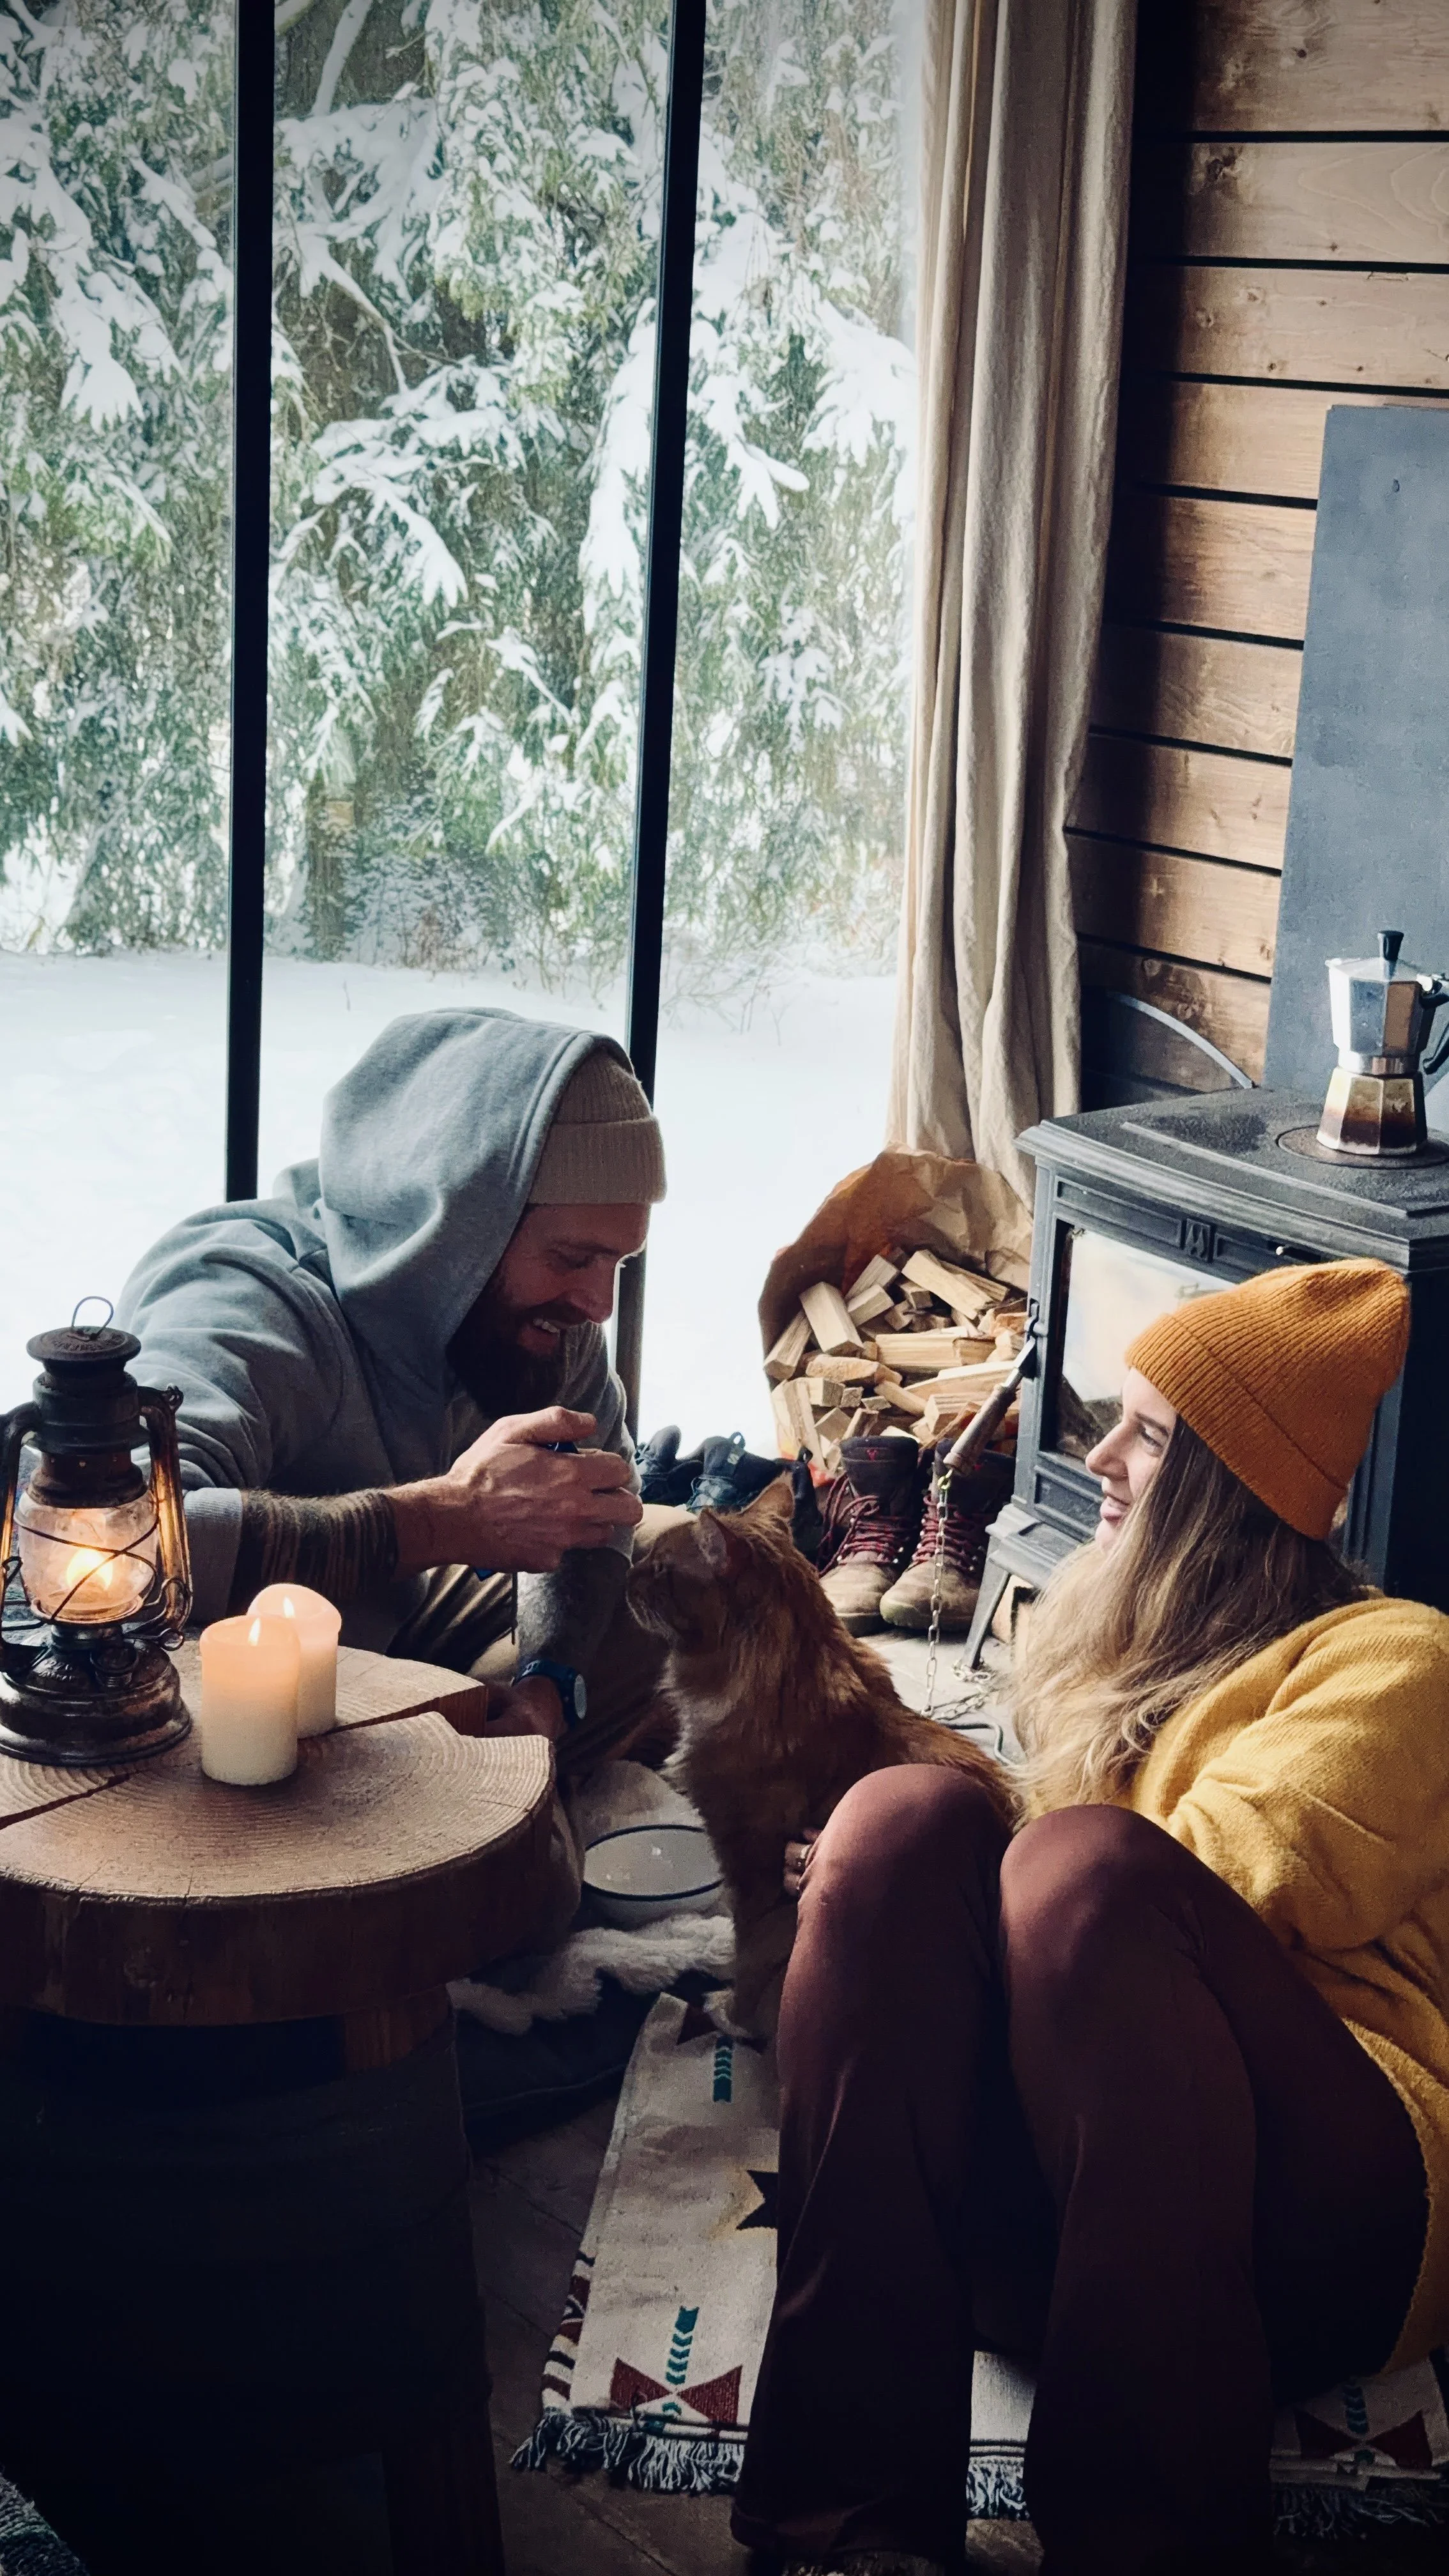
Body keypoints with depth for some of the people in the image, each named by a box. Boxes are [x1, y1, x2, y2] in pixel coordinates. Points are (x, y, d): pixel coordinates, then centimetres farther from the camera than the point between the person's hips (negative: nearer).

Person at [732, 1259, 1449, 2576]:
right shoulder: (1133, 1646, 28)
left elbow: (1214, 1896, -11)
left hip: (1327, 2220, -6)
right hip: (1038, 2202, 6)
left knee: (1080, 1864, -30)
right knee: (906, 1817, -18)